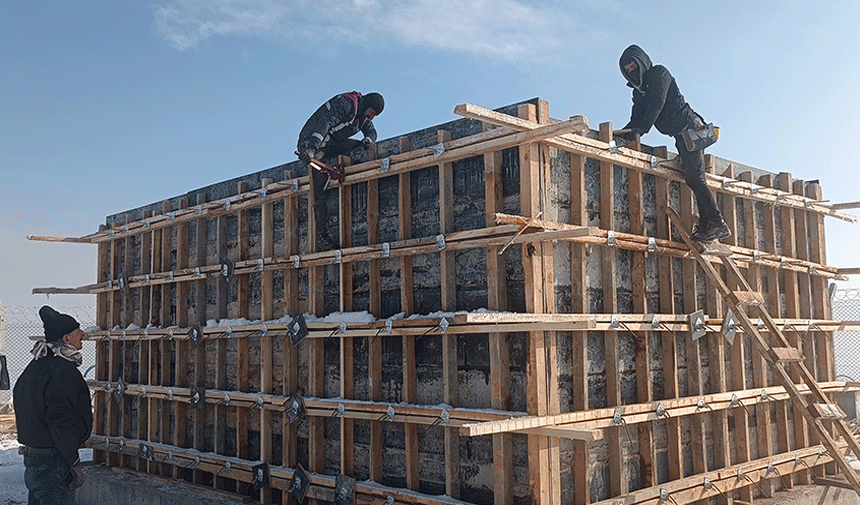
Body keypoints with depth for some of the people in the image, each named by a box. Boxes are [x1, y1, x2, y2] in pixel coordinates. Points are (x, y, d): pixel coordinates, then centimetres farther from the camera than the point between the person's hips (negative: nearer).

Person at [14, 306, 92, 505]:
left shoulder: (35, 366, 11)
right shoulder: (63, 371, -19)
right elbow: (60, 421, -23)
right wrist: (74, 462, -18)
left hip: (31, 456, 10)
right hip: (53, 462, -10)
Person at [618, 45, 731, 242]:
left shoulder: (659, 73, -4)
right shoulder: (639, 90, 19)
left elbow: (657, 104, -18)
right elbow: (637, 118, 9)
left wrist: (642, 128, -26)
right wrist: (623, 132, -10)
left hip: (689, 127, -9)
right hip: (681, 135, 9)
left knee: (695, 178, -15)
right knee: (692, 179, 4)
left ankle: (718, 224, -15)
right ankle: (706, 225, 4)